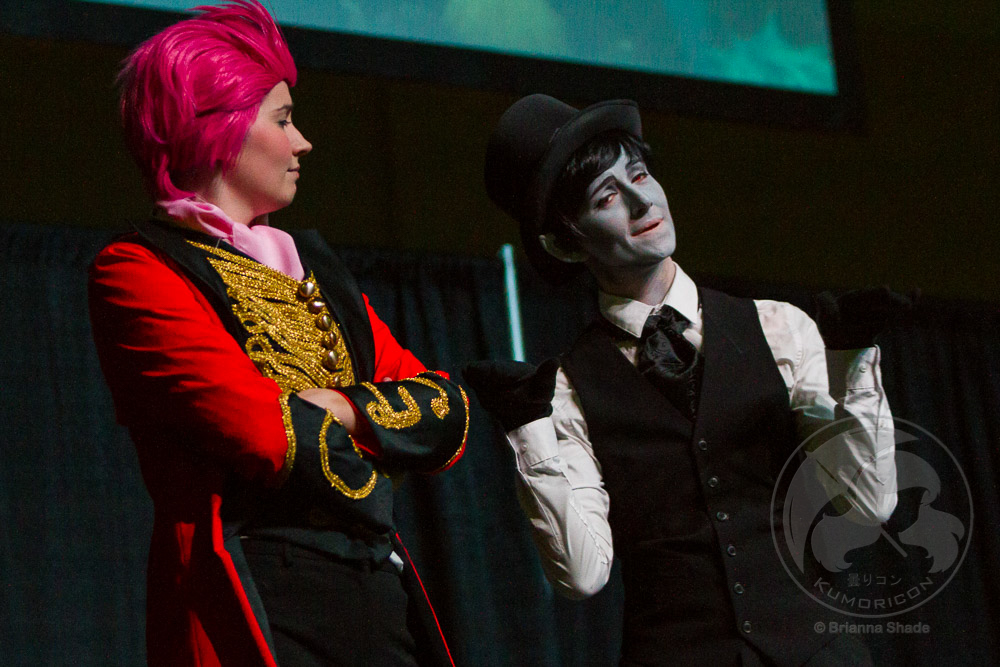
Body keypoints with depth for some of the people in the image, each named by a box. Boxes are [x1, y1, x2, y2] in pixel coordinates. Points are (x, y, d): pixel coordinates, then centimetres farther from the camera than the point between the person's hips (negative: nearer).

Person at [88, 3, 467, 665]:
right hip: (252, 607, -6)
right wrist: (390, 416, 2)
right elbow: (268, 436, -14)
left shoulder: (315, 265, 22)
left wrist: (341, 409, -5)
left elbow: (448, 419, 12)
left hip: (383, 598, 7)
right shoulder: (137, 269, -2)